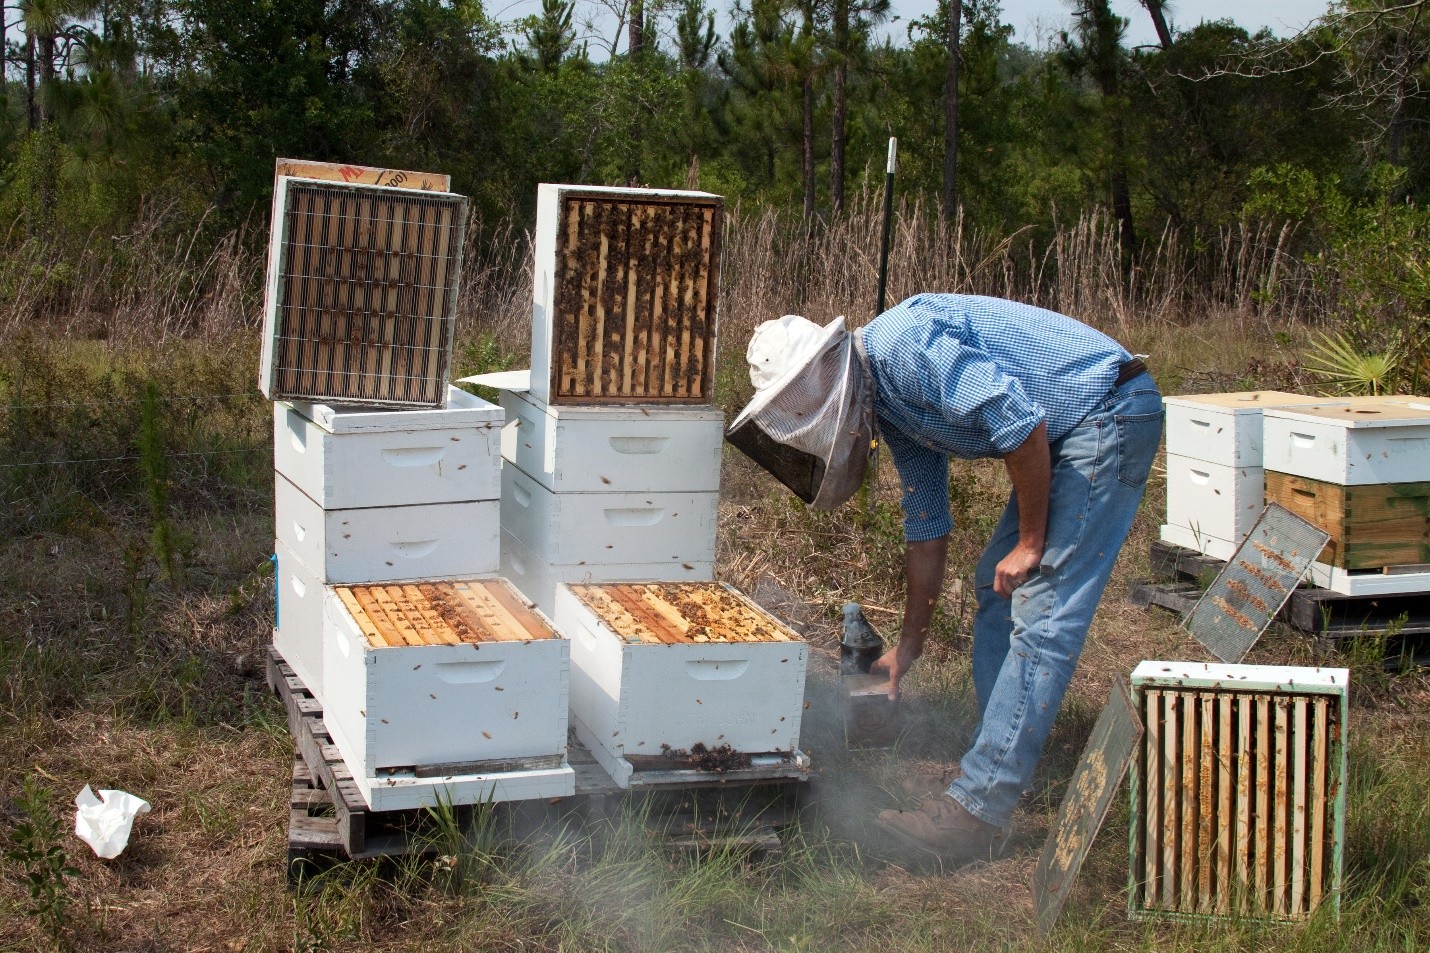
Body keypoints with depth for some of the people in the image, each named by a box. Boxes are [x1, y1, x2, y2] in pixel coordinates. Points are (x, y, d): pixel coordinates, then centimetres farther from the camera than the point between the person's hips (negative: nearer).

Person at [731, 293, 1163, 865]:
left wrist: (1030, 541, -15)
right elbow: (926, 527, 19)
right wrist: (910, 646, 22)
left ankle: (974, 813, -14)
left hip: (1111, 414, -10)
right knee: (996, 591, 13)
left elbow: (1020, 422, -26)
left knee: (1040, 612, -13)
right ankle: (1001, 766, 19)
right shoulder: (888, 404, 12)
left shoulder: (904, 343, -19)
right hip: (1066, 435, 10)